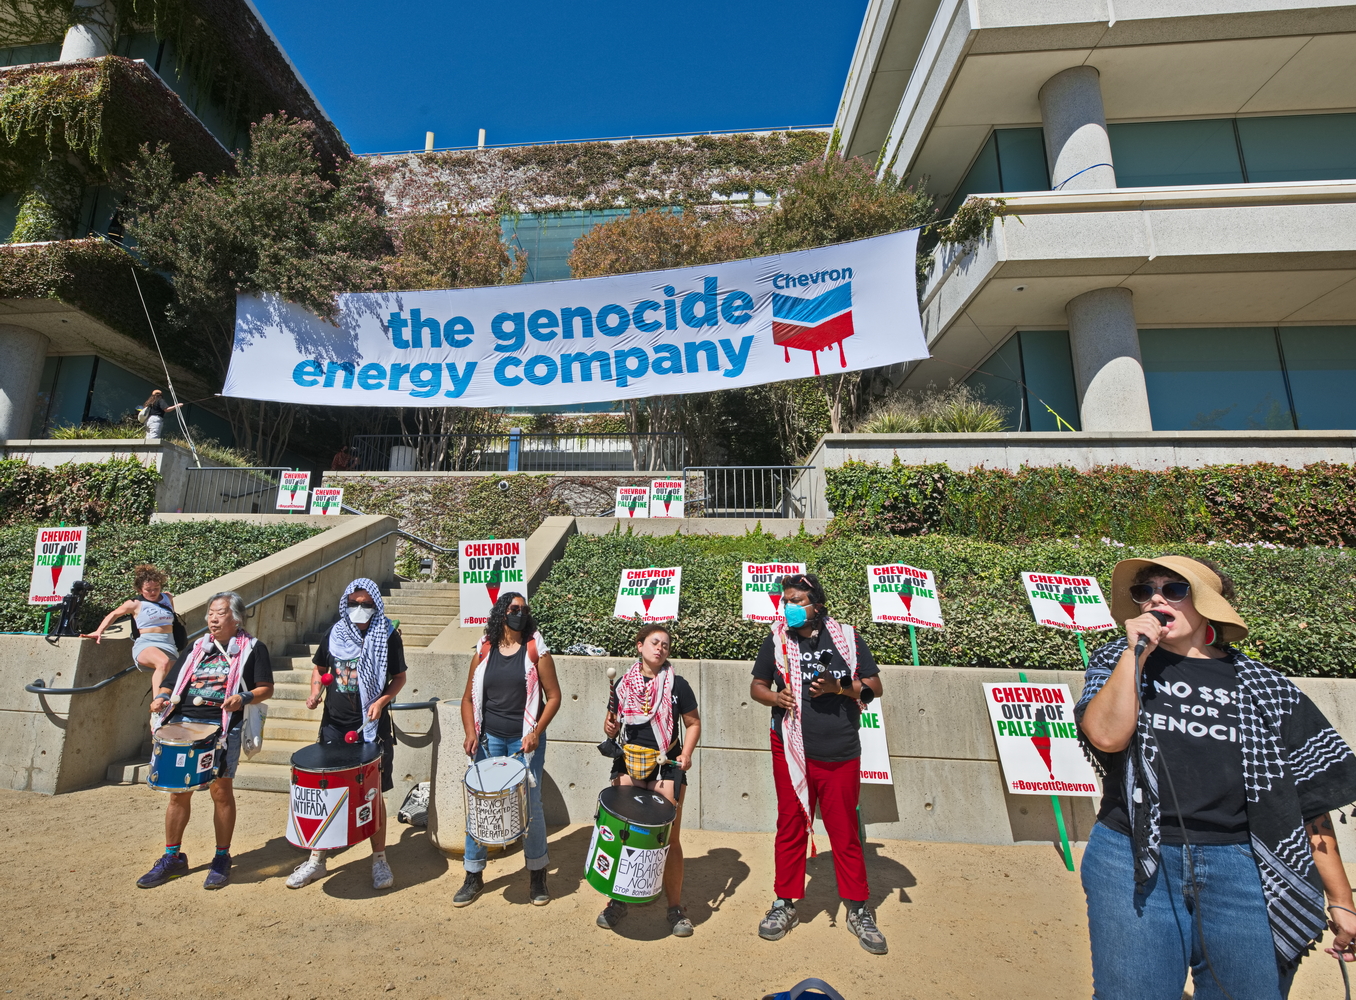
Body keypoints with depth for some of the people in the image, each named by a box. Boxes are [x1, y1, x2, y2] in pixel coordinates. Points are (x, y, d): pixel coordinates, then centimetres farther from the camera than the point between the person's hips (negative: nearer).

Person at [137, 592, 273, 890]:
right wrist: (161, 698, -6)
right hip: (183, 724, 4)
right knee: (178, 792, 9)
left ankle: (222, 859, 16)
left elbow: (266, 688, -3)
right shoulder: (196, 648, 16)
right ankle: (172, 857, 26)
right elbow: (171, 683, 15)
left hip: (223, 727, -4)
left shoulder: (252, 648, 1)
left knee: (221, 790, 2)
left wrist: (243, 697, -21)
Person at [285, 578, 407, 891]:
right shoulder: (334, 635, 2)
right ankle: (317, 859, 29)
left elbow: (399, 677, -1)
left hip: (372, 726, -3)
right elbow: (319, 668, 17)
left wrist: (382, 700, -16)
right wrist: (315, 692, -1)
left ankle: (379, 860, 21)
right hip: (334, 725, 3)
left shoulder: (389, 636, -6)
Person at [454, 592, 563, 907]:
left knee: (531, 807, 5)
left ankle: (537, 875, 25)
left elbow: (553, 697, -5)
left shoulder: (537, 651, -5)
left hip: (525, 740, -2)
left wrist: (536, 733, -14)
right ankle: (474, 875, 28)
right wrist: (470, 733, -5)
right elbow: (469, 697, 8)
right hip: (489, 739, 2)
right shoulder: (483, 651, 2)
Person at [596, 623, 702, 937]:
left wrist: (686, 753, -11)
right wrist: (610, 727, -10)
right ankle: (618, 900, 25)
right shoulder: (623, 684, 4)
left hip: (667, 766, -2)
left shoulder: (677, 685, -2)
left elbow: (693, 723, 4)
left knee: (669, 839, 3)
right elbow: (612, 723, 12)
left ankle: (676, 907, 22)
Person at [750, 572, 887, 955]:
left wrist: (838, 687, -15)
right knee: (791, 826, 11)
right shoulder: (776, 641, 2)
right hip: (791, 751, 1)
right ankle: (785, 904, 28)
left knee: (844, 831, 10)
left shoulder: (847, 638, 0)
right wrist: (776, 697, -13)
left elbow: (874, 687, 2)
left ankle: (858, 910, 28)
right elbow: (757, 686, 9)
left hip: (841, 753, 0)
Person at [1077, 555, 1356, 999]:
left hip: (1244, 869, 1)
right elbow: (1106, 735, -15)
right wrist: (1135, 651, -13)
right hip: (1135, 863, -1)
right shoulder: (1118, 663, 4)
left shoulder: (1263, 687, 7)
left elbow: (1311, 799, 8)